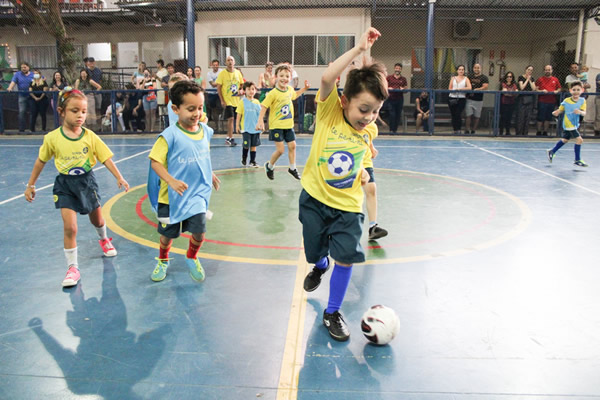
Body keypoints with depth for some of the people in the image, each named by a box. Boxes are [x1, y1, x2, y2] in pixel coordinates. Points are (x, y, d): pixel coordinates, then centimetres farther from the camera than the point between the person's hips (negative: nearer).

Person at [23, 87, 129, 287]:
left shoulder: (90, 136, -11)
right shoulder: (52, 138, -11)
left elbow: (106, 158, -9)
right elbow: (41, 161, 2)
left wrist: (119, 178, -21)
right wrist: (31, 185, 7)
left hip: (87, 181, 1)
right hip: (64, 185, -1)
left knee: (97, 220, 18)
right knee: (69, 227, -10)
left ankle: (104, 240, 53)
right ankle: (72, 268, 2)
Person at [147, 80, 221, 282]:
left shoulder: (206, 131, -1)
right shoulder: (170, 135, -18)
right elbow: (155, 161, -16)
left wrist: (210, 175, 16)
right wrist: (171, 181, -27)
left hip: (198, 193, 3)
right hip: (171, 196, -3)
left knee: (199, 231, -6)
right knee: (168, 234, 13)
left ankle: (192, 258, 27)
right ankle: (163, 261, 44)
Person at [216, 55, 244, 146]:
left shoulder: (238, 72, 6)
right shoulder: (222, 73, -5)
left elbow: (241, 84, 18)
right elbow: (218, 87, -6)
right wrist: (222, 100, -12)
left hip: (236, 100, 4)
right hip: (227, 100, -4)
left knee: (231, 119, 10)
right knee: (231, 118, -12)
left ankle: (228, 138, 22)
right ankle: (231, 138, -5)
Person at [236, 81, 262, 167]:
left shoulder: (257, 102, 6)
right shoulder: (242, 102, -3)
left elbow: (260, 114, 13)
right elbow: (239, 114, -1)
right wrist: (237, 125, -3)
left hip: (255, 128, 3)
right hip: (246, 128, -3)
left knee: (254, 145, 5)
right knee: (246, 145, 1)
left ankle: (252, 161, 14)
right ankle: (244, 159, 24)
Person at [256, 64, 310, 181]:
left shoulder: (290, 89, 2)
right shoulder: (273, 93, -19)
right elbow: (264, 106, -18)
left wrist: (304, 89, 18)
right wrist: (260, 121, -26)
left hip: (288, 124, 6)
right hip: (276, 126, -6)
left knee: (292, 146, 10)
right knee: (280, 150, -7)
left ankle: (292, 168, 28)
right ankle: (270, 166, 19)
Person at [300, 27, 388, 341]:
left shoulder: (369, 130, -2)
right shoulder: (329, 112, -14)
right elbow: (327, 78, -34)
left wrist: (362, 172, 6)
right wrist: (359, 48, -31)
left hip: (348, 204, 2)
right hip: (315, 198, -2)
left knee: (346, 257, -7)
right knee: (315, 253, 15)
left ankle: (332, 312, 16)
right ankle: (320, 266, 55)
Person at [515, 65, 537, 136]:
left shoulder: (532, 79, 13)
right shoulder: (521, 77, -1)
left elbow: (534, 89, 1)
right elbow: (522, 87, -13)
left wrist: (530, 80, -3)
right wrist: (527, 79, -8)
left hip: (530, 99, 5)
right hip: (522, 99, -5)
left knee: (528, 116, 3)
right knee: (521, 116, -6)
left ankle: (525, 132, 8)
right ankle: (519, 132, -1)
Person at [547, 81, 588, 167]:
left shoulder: (582, 101, -3)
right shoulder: (566, 101, -10)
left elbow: (584, 113, -11)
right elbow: (560, 110, 1)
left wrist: (580, 112, -33)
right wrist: (556, 112, -21)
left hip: (575, 124, 5)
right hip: (568, 124, -5)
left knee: (565, 139, 20)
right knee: (579, 139, -13)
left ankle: (552, 151, 39)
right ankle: (577, 160, -2)